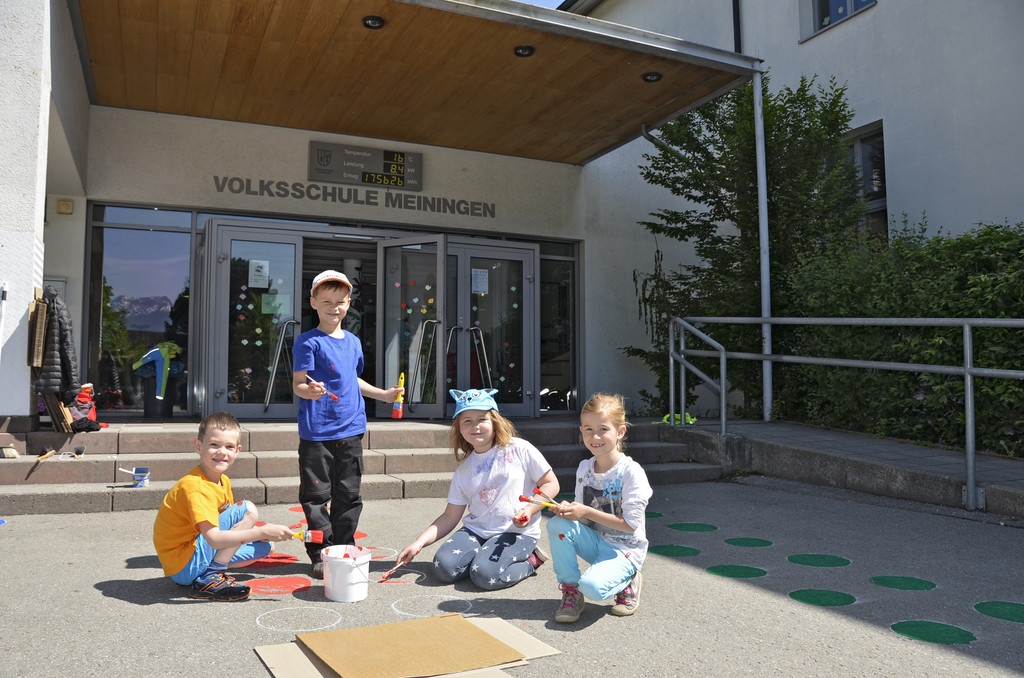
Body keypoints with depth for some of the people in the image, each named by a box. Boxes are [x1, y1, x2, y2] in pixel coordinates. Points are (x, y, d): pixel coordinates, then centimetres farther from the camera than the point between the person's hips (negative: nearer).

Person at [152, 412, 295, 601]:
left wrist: (258, 532, -4)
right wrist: (262, 531, -29)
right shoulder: (195, 487, -23)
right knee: (248, 509, -19)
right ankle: (209, 579, -17)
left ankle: (211, 573, 6)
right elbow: (214, 538, -32)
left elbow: (225, 525, 14)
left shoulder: (223, 482, 7)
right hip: (183, 568, -9)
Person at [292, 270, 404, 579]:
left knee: (349, 495, 11)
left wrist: (384, 395, 25)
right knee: (316, 495, 1)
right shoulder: (308, 341, -6)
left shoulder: (353, 342, 14)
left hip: (351, 429, 6)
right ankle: (321, 554, 12)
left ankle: (345, 549, 23)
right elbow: (297, 383, -11)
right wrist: (310, 390, -32)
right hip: (317, 431, -5)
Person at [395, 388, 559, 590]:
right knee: (444, 567, -20)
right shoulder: (464, 469, 10)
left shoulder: (519, 449, -2)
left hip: (517, 532, -4)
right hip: (475, 530, 4)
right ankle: (484, 555, 7)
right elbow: (450, 517, 10)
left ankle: (529, 560, 0)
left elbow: (551, 484, 0)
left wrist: (530, 508, -19)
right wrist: (418, 543, -2)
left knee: (486, 575, -28)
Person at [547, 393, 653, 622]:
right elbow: (584, 519, 6)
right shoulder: (584, 468, 1)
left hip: (625, 549, -6)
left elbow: (630, 524, -19)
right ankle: (570, 591, -5)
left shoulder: (631, 472, -17)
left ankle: (628, 582, 3)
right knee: (557, 525, -21)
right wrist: (569, 510, -18)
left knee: (592, 587, -31)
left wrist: (587, 512, -22)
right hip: (595, 541, 6)